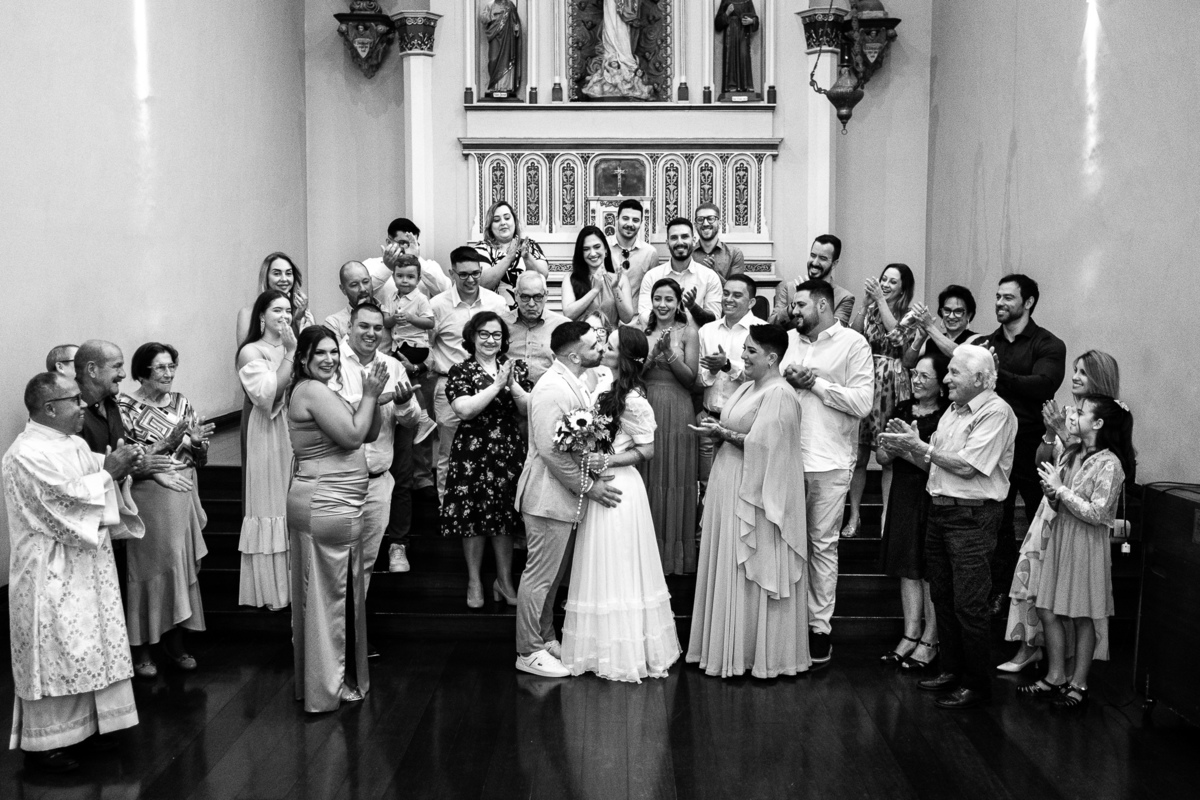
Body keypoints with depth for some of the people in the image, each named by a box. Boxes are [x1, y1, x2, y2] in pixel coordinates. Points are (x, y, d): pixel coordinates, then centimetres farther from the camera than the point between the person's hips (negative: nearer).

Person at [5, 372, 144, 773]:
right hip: (50, 571, -9)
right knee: (53, 655, -1)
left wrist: (118, 466, -6)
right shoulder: (28, 453, -18)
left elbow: (97, 490, 12)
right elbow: (65, 499, -24)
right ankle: (42, 744, 10)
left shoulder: (75, 444, 9)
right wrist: (108, 472, -17)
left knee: (86, 649, 15)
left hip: (85, 565, 9)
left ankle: (85, 722, 27)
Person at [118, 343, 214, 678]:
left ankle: (174, 642, 23)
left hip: (183, 497, 5)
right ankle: (140, 648, 13)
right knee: (148, 570, 1)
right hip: (147, 499, -5)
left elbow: (201, 458, 12)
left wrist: (197, 441, -11)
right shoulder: (126, 408, -6)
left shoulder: (181, 403, 9)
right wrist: (175, 442, -19)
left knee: (181, 567, 10)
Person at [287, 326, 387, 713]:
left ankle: (317, 678, 27)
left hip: (324, 502, 10)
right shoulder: (313, 391, -14)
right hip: (327, 504, -10)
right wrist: (369, 395, -9)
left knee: (319, 591, 16)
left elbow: (369, 433, 14)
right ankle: (327, 688, 8)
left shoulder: (322, 391, 17)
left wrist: (372, 397, -1)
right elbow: (353, 436, -18)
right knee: (328, 593, -2)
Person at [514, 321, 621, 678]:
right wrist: (588, 486, -18)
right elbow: (551, 450, -25)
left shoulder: (574, 383, 12)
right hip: (549, 497, -10)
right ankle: (529, 652, 9)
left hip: (567, 497, 10)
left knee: (552, 574, 18)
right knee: (540, 574, -1)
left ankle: (546, 638, 30)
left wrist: (592, 480, 8)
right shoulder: (551, 389, -21)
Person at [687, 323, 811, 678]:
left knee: (753, 572, 0)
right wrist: (718, 429, -1)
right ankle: (727, 646, 23)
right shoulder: (748, 387, 13)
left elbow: (761, 444, -22)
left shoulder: (778, 394, -15)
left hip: (756, 493, -9)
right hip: (730, 487, 9)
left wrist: (724, 433, -13)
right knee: (728, 567, 13)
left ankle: (762, 654, 12)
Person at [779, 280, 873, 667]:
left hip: (828, 460, -4)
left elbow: (862, 403, -11)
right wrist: (786, 380, -4)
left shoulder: (853, 344, -3)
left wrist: (815, 382, -10)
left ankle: (820, 627, 12)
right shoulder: (788, 339, 11)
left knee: (822, 543, 3)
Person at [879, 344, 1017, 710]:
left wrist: (921, 447, -13)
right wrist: (907, 449, -1)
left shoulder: (996, 412, -12)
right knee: (942, 596, 14)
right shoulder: (953, 411, 16)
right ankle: (952, 670, 27)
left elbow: (968, 466, -18)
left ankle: (977, 683, 7)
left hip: (973, 517, -9)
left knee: (969, 604, -4)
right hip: (940, 511, 9)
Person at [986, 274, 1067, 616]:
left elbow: (1042, 385, -19)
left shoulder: (1049, 345, -1)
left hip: (1031, 446, -4)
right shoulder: (988, 343, 14)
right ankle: (1000, 590, 14)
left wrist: (999, 375, -28)